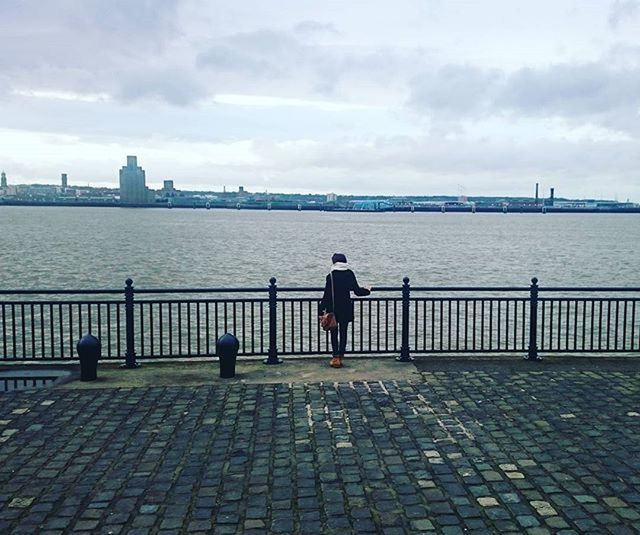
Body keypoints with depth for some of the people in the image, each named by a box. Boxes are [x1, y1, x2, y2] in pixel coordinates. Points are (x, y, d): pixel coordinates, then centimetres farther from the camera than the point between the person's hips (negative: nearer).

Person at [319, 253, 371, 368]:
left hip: (333, 309, -3)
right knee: (343, 332, 10)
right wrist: (367, 290, 22)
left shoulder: (331, 276, -11)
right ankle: (340, 357, 12)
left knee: (334, 333, 7)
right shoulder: (350, 274, -2)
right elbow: (357, 291, 1)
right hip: (346, 309, 3)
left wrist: (321, 310, -5)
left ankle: (335, 357, 4)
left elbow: (327, 295, -11)